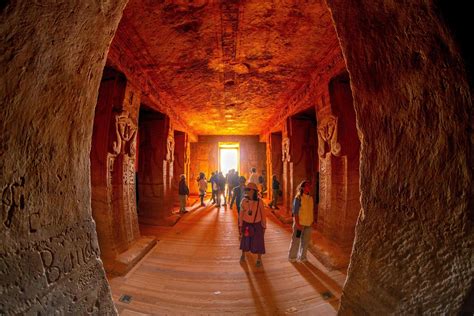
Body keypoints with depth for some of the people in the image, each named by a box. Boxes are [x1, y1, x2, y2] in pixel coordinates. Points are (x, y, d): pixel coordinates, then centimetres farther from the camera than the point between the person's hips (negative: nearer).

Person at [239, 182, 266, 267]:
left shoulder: (259, 201, -18)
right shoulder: (244, 201, -13)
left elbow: (263, 215, -8)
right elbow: (241, 214, -3)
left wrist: (264, 227, -3)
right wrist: (240, 226, 0)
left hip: (257, 224, -2)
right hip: (246, 224, 2)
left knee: (258, 242, 10)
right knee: (245, 240, 19)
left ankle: (259, 259, 33)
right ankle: (243, 254, 46)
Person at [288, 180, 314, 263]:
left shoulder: (310, 198, 4)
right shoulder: (298, 198, -16)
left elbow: (311, 211, 11)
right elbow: (295, 212, -16)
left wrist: (312, 222, 10)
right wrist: (297, 224, -18)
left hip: (308, 224, 6)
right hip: (300, 223, -6)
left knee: (306, 241, 16)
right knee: (296, 240, 7)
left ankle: (302, 256, 33)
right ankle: (292, 256, 25)